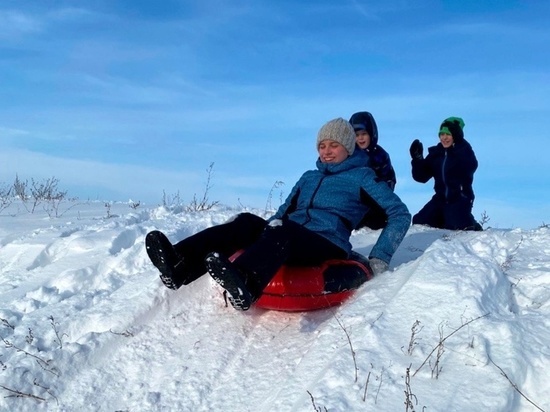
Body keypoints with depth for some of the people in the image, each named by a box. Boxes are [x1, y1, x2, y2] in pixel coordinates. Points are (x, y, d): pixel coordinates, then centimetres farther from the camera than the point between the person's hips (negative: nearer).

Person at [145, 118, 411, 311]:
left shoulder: (361, 176, 10)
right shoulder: (309, 177, 27)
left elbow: (400, 214, 3)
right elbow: (283, 212, 30)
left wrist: (379, 259, -7)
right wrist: (265, 232, 11)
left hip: (329, 247, -5)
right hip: (288, 239, 5)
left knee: (284, 230, -37)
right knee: (247, 222, -22)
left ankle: (244, 285, -67)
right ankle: (179, 265, -43)